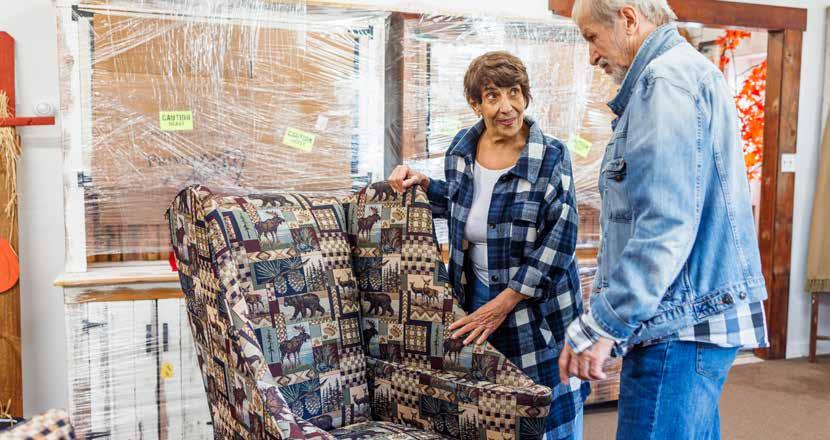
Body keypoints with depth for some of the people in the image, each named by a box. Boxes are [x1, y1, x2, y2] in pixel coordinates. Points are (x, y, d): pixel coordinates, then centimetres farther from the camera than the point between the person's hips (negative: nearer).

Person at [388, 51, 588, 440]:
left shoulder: (550, 157, -14)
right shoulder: (461, 148, 0)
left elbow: (559, 241, -16)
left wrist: (503, 304, -18)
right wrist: (421, 183, 0)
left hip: (536, 305, -4)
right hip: (474, 296, 4)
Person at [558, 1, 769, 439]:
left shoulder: (666, 79, -14)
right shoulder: (688, 70, 19)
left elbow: (666, 224, -24)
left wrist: (600, 324, -21)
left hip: (683, 322, -11)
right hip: (696, 314, 11)